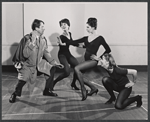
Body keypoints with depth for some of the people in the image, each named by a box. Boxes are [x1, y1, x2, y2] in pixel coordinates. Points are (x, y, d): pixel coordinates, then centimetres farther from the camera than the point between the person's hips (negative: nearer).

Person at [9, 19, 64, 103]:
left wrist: (54, 62, 4)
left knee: (52, 68, -7)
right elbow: (25, 54, -29)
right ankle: (15, 94, 12)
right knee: (22, 80, -22)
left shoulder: (43, 39, -5)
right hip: (27, 65, -5)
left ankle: (47, 91, 9)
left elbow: (46, 53, 7)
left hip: (39, 63, 6)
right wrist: (33, 42, -35)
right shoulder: (27, 39, -21)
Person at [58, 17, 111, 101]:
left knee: (76, 68, -25)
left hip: (93, 60, -7)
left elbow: (108, 50, -1)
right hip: (86, 60, 7)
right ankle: (93, 88, 23)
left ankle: (83, 90, -13)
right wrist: (63, 43, 2)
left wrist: (99, 57, -8)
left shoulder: (100, 38, -4)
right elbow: (75, 42, 10)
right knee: (79, 76, 2)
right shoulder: (86, 38, 12)